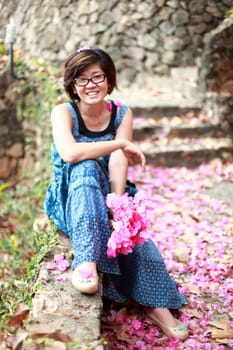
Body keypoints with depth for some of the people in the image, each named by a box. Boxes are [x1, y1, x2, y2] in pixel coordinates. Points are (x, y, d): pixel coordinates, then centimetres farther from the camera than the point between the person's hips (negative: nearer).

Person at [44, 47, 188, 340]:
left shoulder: (122, 114, -3)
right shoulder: (63, 112, -11)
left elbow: (119, 165, -16)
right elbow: (69, 153, -31)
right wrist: (122, 143, -25)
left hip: (107, 194, 3)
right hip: (70, 200, -2)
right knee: (86, 168, -34)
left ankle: (157, 304, -11)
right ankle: (86, 261, -46)